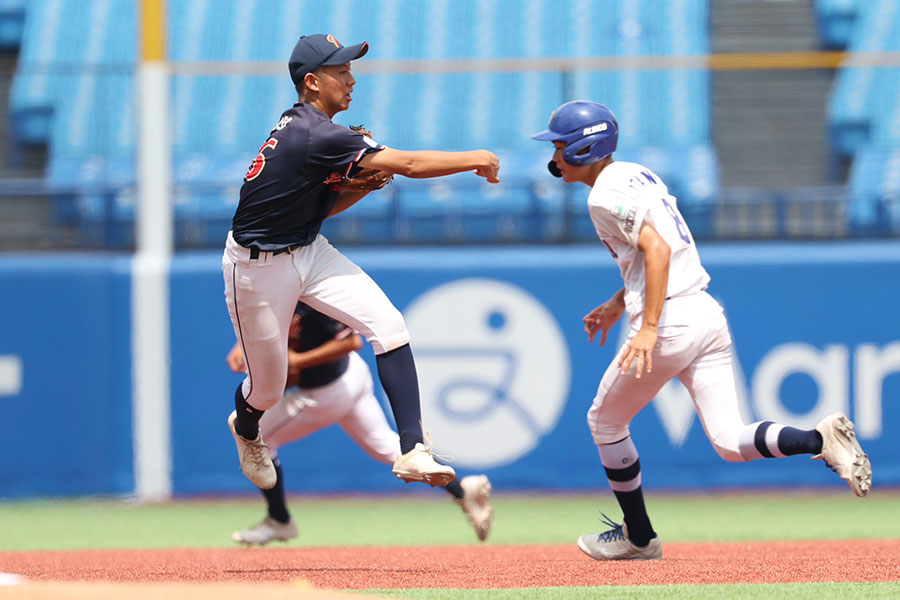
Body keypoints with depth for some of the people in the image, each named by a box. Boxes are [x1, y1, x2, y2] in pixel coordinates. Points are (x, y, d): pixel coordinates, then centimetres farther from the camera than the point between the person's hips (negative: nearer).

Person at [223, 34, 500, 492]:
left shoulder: (304, 126, 2)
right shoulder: (316, 135, -28)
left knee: (389, 326, -13)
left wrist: (367, 181, -4)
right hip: (258, 267, -9)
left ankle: (412, 450, -18)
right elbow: (409, 164, -29)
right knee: (267, 386, 7)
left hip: (308, 251, 9)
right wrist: (475, 160, -20)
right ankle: (246, 433, 46)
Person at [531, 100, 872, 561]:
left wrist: (648, 328, -27)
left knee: (605, 421, 15)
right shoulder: (636, 175, 19)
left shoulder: (605, 195, -10)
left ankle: (638, 536, 22)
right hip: (708, 315, 9)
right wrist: (617, 305, 29)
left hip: (669, 324, -9)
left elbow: (658, 250, -23)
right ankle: (821, 439, -20)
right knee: (730, 443, 3)